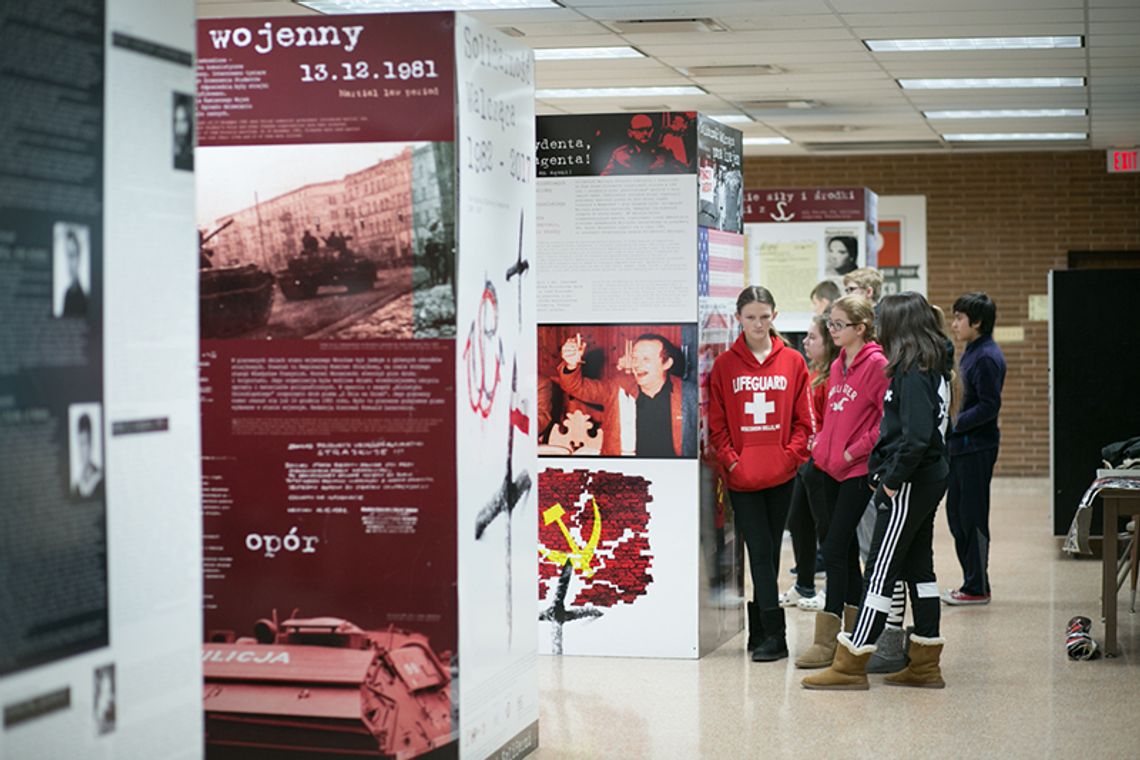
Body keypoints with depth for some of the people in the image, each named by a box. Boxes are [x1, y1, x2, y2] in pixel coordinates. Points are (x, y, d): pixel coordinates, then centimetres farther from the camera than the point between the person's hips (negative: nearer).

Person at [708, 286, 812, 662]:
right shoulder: (725, 365, 2)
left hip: (781, 475, 2)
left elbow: (803, 420, 6)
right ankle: (773, 635, -6)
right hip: (742, 476, -2)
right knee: (760, 551, -6)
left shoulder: (792, 362, 5)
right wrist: (731, 460, -8)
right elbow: (716, 423, 2)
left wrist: (791, 454, -6)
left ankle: (759, 630, 19)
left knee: (770, 552, 9)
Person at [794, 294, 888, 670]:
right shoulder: (837, 366, 12)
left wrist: (855, 451, -14)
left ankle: (827, 640, -5)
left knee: (835, 550, -9)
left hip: (858, 470, -8)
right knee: (846, 550, 13)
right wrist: (822, 442, 9)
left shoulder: (876, 365, -12)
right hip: (832, 468, 8)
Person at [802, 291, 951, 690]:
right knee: (919, 567, 13)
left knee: (881, 571, -6)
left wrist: (892, 478, -16)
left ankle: (851, 664, -2)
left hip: (911, 485, -10)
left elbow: (916, 436, -26)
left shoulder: (913, 372, -17)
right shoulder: (934, 368, 11)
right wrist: (884, 470, 12)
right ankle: (925, 664, 18)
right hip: (929, 478, 10)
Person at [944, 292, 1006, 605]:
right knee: (956, 513, 14)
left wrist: (954, 424, -19)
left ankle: (977, 588, 6)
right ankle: (971, 581, 22)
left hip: (976, 447, -10)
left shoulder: (987, 357, -16)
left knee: (973, 517, -2)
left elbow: (989, 406, -21)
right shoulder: (971, 352, 14)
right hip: (961, 446, 10)